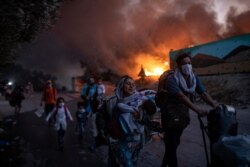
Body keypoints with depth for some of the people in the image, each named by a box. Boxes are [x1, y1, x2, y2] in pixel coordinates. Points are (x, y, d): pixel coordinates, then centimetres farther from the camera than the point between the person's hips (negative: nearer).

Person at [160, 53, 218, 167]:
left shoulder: (194, 78, -1)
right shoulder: (172, 79, -20)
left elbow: (204, 94, -11)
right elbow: (181, 96, -34)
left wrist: (216, 106, -29)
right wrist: (197, 109, -46)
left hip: (182, 115, 6)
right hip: (170, 115, -6)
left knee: (175, 143, 19)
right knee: (171, 145, -5)